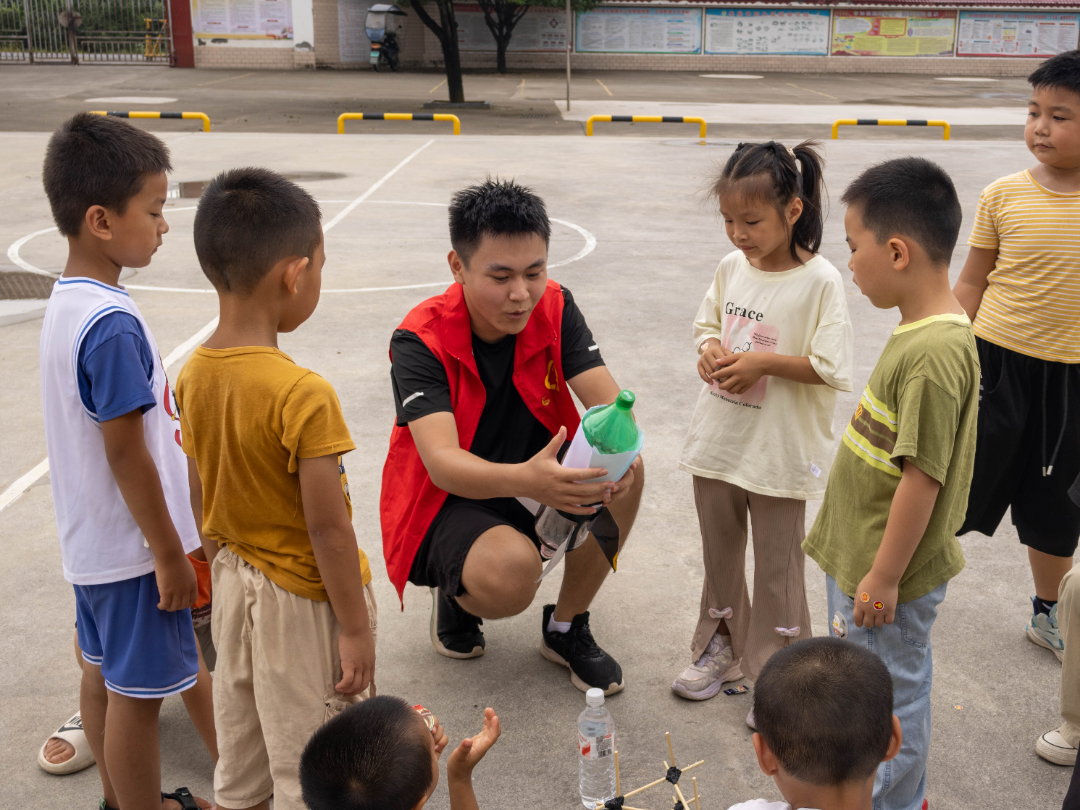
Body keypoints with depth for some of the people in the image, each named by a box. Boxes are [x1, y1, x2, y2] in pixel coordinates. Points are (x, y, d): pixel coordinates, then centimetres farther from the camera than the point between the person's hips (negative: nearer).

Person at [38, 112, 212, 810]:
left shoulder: (66, 301, 5)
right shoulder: (114, 325, -26)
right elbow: (126, 455, -24)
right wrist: (170, 554, -16)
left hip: (92, 538, 10)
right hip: (133, 545, -10)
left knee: (103, 672, 21)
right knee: (139, 693, 5)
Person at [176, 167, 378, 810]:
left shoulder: (194, 374, -5)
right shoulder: (303, 395, -27)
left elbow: (200, 499, 5)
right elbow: (327, 526, -23)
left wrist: (225, 570, 18)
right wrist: (355, 629, -14)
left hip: (235, 587, 7)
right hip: (303, 599, -7)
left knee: (241, 745, 24)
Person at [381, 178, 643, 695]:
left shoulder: (554, 309, -10)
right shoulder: (420, 340, -23)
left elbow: (609, 403, -18)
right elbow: (442, 462, -35)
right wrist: (524, 480, -55)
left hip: (539, 478, 5)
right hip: (445, 502, -5)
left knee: (624, 473, -24)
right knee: (512, 572, -36)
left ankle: (566, 628, -1)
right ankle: (456, 593, 5)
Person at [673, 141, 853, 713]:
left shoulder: (820, 281, -16)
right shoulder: (731, 268, 1)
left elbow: (831, 369, -16)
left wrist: (764, 363, -23)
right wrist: (710, 350, -7)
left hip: (780, 451, -6)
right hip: (718, 439, 6)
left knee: (777, 565, 8)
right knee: (718, 552, 20)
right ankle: (721, 648, 39)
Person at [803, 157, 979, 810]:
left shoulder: (934, 354, -29)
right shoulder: (923, 328, 2)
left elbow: (923, 479, -27)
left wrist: (884, 578, -19)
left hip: (888, 568, -10)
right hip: (863, 553, 10)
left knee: (892, 689, 10)